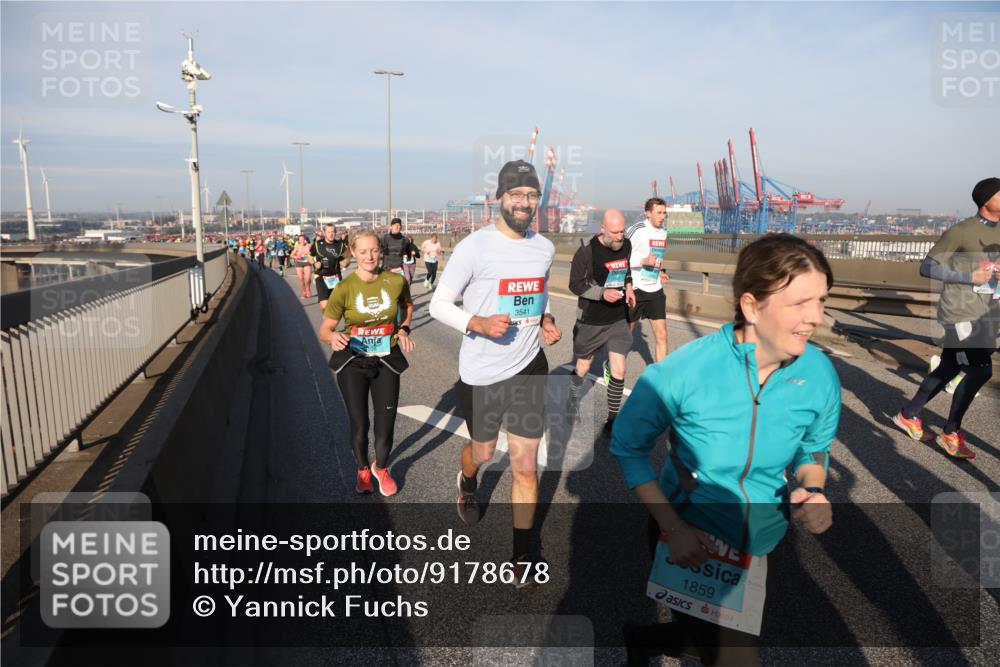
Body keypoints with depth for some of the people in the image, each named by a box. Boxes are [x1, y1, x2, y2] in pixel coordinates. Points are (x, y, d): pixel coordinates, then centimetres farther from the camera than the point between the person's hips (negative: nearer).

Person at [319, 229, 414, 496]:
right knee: (359, 425, 7)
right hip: (352, 362, -1)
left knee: (385, 425, 5)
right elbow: (324, 330, -8)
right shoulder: (344, 289, -15)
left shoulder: (396, 281, -10)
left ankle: (380, 468, 38)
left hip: (386, 361, 1)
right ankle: (362, 470, 39)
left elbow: (407, 305, 14)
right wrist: (334, 337, -30)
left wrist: (403, 329, -2)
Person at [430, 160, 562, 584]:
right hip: (480, 374, -3)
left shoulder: (544, 248, 5)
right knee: (482, 450, 20)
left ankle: (523, 552, 22)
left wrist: (546, 320, 1)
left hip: (528, 369, 3)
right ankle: (467, 484, 57)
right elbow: (438, 305, -10)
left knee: (526, 464, 4)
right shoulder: (474, 247, -12)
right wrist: (480, 323, -27)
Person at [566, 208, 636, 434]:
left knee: (619, 371, -1)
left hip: (617, 320, 4)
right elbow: (575, 284, -12)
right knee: (583, 368, 15)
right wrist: (602, 293, -25)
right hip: (590, 321, -3)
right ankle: (573, 398, 45)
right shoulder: (587, 251, -18)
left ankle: (613, 419, 14)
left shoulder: (626, 246, -1)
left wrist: (628, 287, 1)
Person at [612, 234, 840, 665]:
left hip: (761, 543, 5)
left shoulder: (821, 376, -16)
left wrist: (812, 491, -19)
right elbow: (627, 447, -14)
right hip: (690, 536, -4)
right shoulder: (682, 371, -27)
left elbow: (814, 449, 3)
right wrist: (671, 527, -21)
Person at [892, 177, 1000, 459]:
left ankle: (908, 415, 26)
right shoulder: (961, 232, -12)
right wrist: (969, 277, -17)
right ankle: (951, 434, 3)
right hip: (961, 312, -8)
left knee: (947, 370, 12)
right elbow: (927, 267, -12)